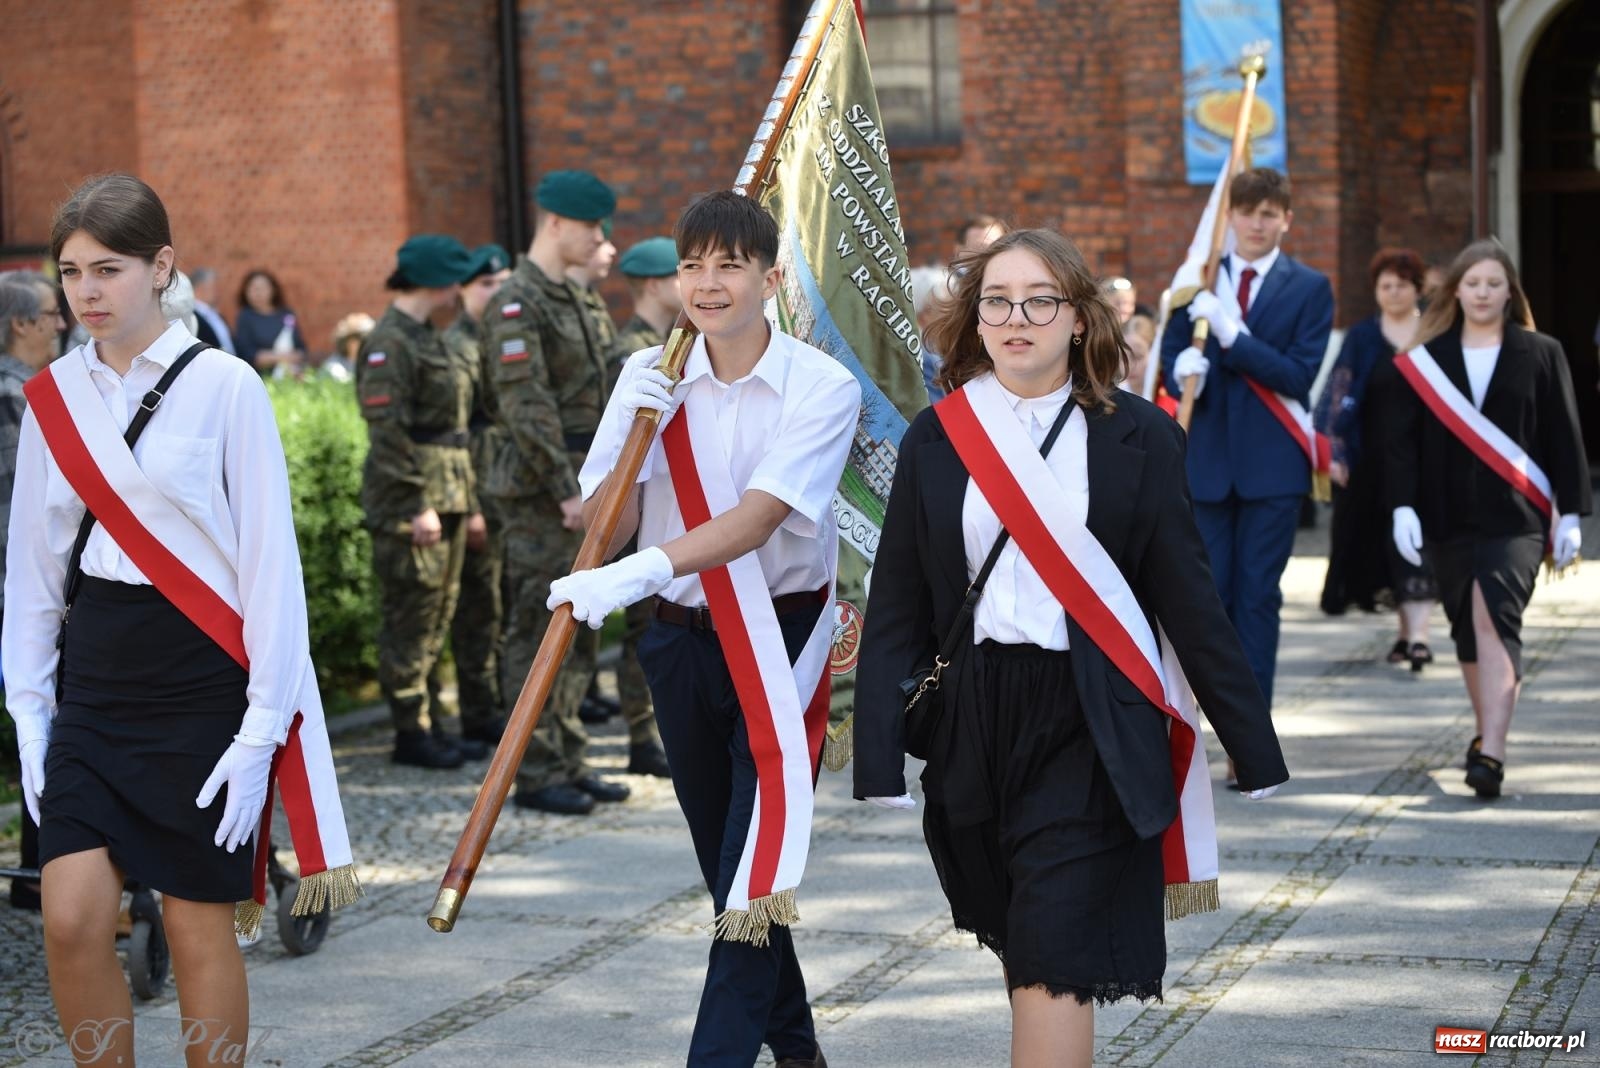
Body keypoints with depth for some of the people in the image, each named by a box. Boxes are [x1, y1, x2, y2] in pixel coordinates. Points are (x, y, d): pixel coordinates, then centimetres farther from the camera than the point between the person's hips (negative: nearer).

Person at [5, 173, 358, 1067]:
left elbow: (270, 558, -8)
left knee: (201, 926, 2)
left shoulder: (224, 387, -7)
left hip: (202, 681, -4)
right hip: (93, 683, 4)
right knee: (73, 920, -5)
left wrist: (264, 721, -11)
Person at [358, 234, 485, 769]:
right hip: (410, 500, -10)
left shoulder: (429, 338, 17)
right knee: (411, 618, -3)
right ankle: (412, 732, 2)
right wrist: (418, 504, -21)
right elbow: (388, 430, -19)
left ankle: (435, 721, 20)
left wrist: (466, 500, 20)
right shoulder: (389, 342, -13)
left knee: (438, 616, 13)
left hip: (448, 497, 10)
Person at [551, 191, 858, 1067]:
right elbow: (607, 529, -1)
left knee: (755, 864, -10)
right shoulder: (651, 378, 0)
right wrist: (632, 433, -18)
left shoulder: (821, 387, -11)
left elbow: (759, 517, -25)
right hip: (684, 638, 4)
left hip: (781, 640, -4)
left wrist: (643, 570, -38)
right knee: (723, 863, 14)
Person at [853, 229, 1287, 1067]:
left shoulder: (1137, 438, -1)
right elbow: (895, 611, 2)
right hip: (973, 719, 3)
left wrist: (1253, 747, 1)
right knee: (1020, 947, 15)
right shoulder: (935, 440, 4)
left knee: (1055, 960, -9)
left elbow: (1188, 599, 1)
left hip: (1089, 724, -3)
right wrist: (880, 757, -5)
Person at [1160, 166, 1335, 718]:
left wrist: (1231, 334, -18)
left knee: (1259, 595, 0)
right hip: (1207, 457, 2)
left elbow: (1299, 373, -8)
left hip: (1272, 461, -2)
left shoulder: (1309, 288, 2)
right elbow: (1171, 349, 8)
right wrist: (1182, 369, -16)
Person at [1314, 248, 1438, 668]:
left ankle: (1418, 634, -18)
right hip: (1375, 461, 2)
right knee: (1390, 543, 5)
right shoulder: (1361, 339, 7)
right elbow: (1337, 398, 3)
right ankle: (1406, 631, 16)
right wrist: (1333, 451, -6)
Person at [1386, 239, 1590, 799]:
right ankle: (1490, 731, 29)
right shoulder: (1425, 361, 7)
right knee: (1467, 627, 12)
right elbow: (1402, 438, 3)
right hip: (1448, 518, 3)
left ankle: (1490, 753, -25)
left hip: (1516, 516, -3)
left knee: (1495, 621, -17)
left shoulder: (1541, 355, 4)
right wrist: (1402, 504, -8)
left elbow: (1564, 437, 5)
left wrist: (1570, 513, 1)